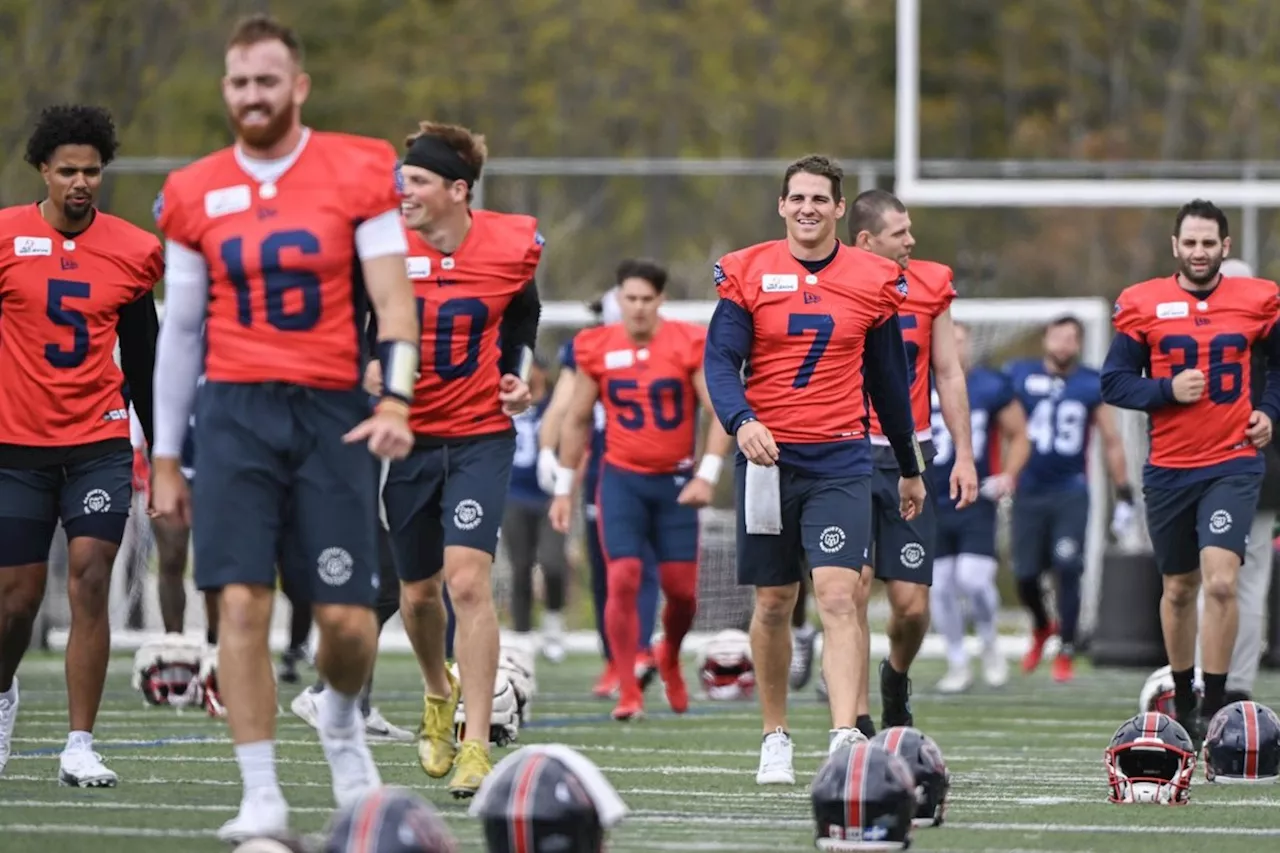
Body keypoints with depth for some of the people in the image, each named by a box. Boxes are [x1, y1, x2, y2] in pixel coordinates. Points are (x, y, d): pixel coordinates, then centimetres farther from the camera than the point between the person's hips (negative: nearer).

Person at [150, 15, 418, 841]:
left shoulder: (357, 174, 0)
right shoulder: (194, 195, 7)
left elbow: (393, 299, -2)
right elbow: (180, 328, 13)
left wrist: (395, 402, -17)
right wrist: (165, 458, 13)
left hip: (332, 412, -1)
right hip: (235, 411, 1)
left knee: (347, 616, -3)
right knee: (241, 603, -10)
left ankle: (342, 718, 32)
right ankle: (262, 797, -6)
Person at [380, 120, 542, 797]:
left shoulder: (514, 245, -7)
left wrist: (518, 373, 3)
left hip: (482, 435, -1)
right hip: (407, 437, 1)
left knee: (468, 581, -16)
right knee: (418, 591, 12)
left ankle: (475, 744, -10)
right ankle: (439, 693, 45)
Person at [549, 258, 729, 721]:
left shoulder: (690, 344, -7)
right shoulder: (596, 348, -1)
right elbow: (576, 421, 10)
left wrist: (707, 475, -15)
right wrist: (564, 488, 10)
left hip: (675, 482, 0)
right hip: (622, 479, 0)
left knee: (682, 588, 3)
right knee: (623, 578, -13)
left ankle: (670, 659, 35)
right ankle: (628, 692, -5)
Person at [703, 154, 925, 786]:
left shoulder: (875, 281, 5)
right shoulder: (747, 273, 2)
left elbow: (888, 380, 14)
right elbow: (720, 360, -5)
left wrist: (910, 468, 21)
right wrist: (741, 421, -25)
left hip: (841, 461, -1)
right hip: (767, 456, 1)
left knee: (837, 595, -15)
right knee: (773, 603, 9)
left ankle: (845, 737, -21)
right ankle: (775, 738, 23)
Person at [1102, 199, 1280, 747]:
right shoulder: (1144, 305, -2)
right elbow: (1114, 382, -1)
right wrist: (1168, 390, -16)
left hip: (1233, 465, -1)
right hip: (1169, 469, 1)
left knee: (1220, 581, -18)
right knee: (1179, 589, 13)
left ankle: (1214, 711, -11)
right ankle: (1182, 701, 32)